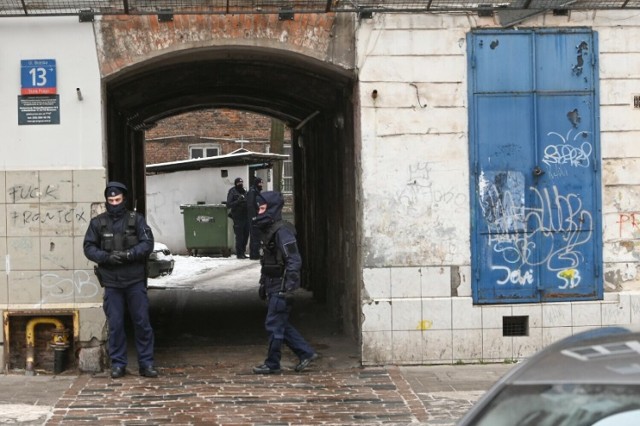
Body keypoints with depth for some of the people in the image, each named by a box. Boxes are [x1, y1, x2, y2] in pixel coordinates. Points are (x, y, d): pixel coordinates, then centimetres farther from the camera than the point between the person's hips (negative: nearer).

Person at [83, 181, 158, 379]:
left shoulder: (136, 219, 2)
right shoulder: (98, 223, 6)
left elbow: (147, 243, -4)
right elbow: (89, 247, 4)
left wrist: (128, 254, -18)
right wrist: (107, 257, -13)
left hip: (135, 280, -1)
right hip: (111, 282, 1)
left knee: (142, 322, 2)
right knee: (115, 324, 4)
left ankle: (146, 363, 10)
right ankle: (118, 364, 14)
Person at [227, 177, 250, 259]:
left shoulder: (245, 191, 14)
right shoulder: (232, 192, -4)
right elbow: (228, 205, -10)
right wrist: (238, 201, -21)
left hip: (246, 216, 6)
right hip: (238, 217, -6)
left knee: (246, 235, 9)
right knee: (239, 236, -5)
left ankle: (242, 252, 20)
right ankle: (239, 253, 3)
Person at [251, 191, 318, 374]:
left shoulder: (282, 231, -17)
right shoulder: (268, 230, 13)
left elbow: (294, 260, -21)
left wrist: (288, 287, -23)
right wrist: (263, 284, 22)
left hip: (281, 287, -10)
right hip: (273, 286, 10)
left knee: (274, 324, -2)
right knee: (281, 325, 13)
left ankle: (272, 364, 8)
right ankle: (306, 353, 20)